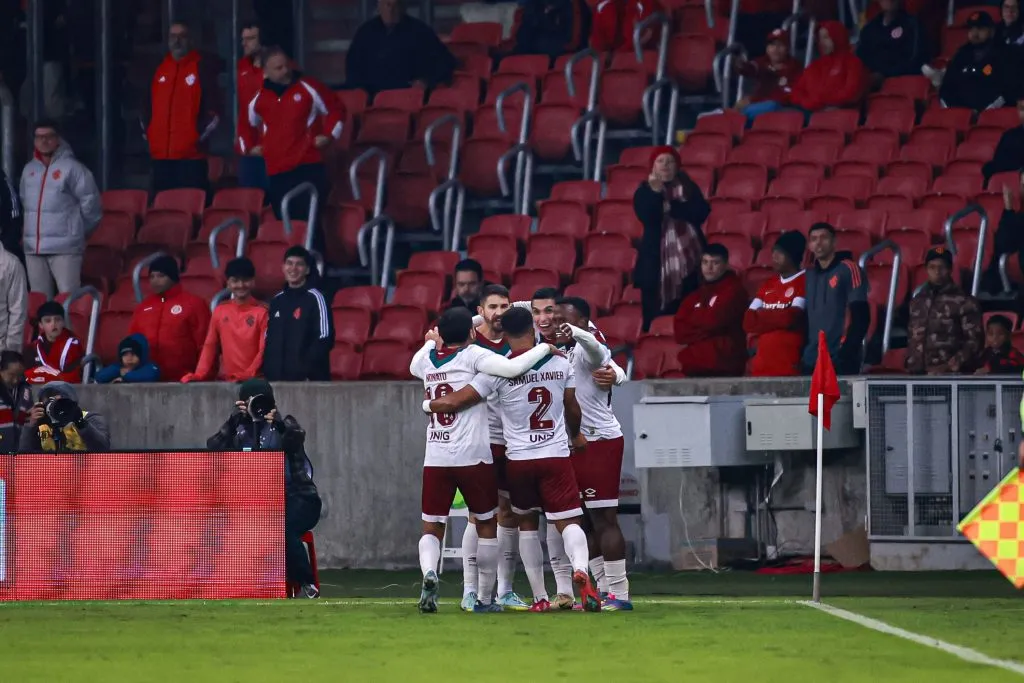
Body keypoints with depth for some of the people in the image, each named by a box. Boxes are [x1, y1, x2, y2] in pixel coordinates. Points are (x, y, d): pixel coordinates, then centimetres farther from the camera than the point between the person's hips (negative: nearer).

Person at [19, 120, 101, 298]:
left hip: (64, 247, -6)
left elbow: (90, 201, -5)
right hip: (33, 248, 6)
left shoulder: (71, 167, -7)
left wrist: (79, 230, 4)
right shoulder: (29, 170, 12)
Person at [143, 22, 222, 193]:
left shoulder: (203, 67, 0)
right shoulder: (159, 69, 17)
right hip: (161, 153, 6)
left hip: (191, 153, -6)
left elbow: (213, 106, -6)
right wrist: (147, 131, 12)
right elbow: (148, 105, 24)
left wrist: (203, 133, -11)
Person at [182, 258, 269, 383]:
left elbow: (264, 349, -6)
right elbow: (210, 346, 12)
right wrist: (199, 375, -1)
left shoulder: (262, 312, -2)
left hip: (253, 380, -4)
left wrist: (248, 375, -19)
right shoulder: (220, 311, 11)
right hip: (225, 380, 4)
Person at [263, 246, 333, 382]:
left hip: (309, 380, -6)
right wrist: (268, 371, 5)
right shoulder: (277, 301, 15)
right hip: (276, 378, 6)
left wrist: (304, 369, -16)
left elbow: (324, 339, -10)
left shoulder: (315, 298, -4)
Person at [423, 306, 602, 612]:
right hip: (557, 456, 1)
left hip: (519, 459, -1)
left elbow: (454, 402, -10)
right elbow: (573, 409, 15)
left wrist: (428, 405, 11)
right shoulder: (560, 363, 1)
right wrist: (575, 436, 35)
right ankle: (580, 570, -29)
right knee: (568, 521, 0)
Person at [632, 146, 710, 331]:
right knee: (655, 313, -5)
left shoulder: (689, 188, 8)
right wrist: (655, 192, -24)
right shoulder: (644, 191, 3)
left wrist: (672, 207, -12)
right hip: (657, 257, -1)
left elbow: (701, 213, -6)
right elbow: (647, 217, -13)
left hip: (687, 256, 1)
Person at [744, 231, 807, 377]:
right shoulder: (769, 285, 19)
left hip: (790, 366, -6)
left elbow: (791, 318, -14)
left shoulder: (805, 282, -2)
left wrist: (761, 317, 3)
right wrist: (776, 318, -7)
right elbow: (748, 321, 11)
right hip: (762, 365, 6)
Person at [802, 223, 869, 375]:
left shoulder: (848, 269, -2)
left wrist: (847, 351, -15)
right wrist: (802, 354, 10)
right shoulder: (808, 276, 16)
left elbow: (861, 316, -8)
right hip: (811, 361, 6)